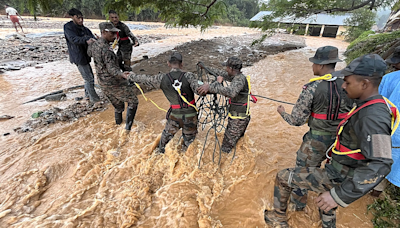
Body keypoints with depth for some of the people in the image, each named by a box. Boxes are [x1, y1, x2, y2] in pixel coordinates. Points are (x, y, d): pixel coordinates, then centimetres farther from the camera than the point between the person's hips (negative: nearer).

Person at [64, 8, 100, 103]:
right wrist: (86, 40, -44)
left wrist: (92, 39, -25)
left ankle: (87, 94, 33)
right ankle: (94, 98, 5)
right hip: (78, 57, -8)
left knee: (89, 77, 17)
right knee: (89, 78, -6)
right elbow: (73, 39, -27)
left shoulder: (84, 28, 13)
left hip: (85, 56, 8)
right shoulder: (68, 27, -9)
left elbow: (91, 37, -1)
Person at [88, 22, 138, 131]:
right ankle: (128, 127, 3)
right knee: (133, 101, 5)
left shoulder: (94, 45, 3)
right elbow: (111, 69, -32)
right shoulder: (106, 49, -24)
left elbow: (89, 52, 27)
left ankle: (118, 123, 41)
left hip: (103, 84, 9)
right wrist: (121, 74, -49)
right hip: (114, 83, -9)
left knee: (118, 105, 25)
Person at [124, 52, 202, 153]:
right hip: (191, 115, -1)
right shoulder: (189, 76, -17)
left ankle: (160, 150, 50)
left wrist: (130, 76, 17)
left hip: (175, 115, 2)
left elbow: (145, 78, 3)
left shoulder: (162, 78, -10)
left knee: (167, 133, 29)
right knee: (189, 138, 23)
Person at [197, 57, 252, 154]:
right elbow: (222, 74, 21)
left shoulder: (240, 79, -23)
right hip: (242, 116, 10)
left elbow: (231, 92, -44)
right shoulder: (238, 77, 8)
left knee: (227, 147, -2)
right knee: (238, 140, 25)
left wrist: (210, 86, -43)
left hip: (238, 119, -10)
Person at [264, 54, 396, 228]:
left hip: (338, 178, -9)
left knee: (282, 177, -1)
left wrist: (340, 196, -36)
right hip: (339, 171, 9)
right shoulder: (370, 107, 1)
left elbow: (379, 166, -35)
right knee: (326, 205, 32)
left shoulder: (373, 117, -29)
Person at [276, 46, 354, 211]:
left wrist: (282, 112, 3)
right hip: (341, 139, 6)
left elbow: (296, 120, -16)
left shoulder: (311, 88, -21)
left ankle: (298, 203, 33)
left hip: (317, 139, -5)